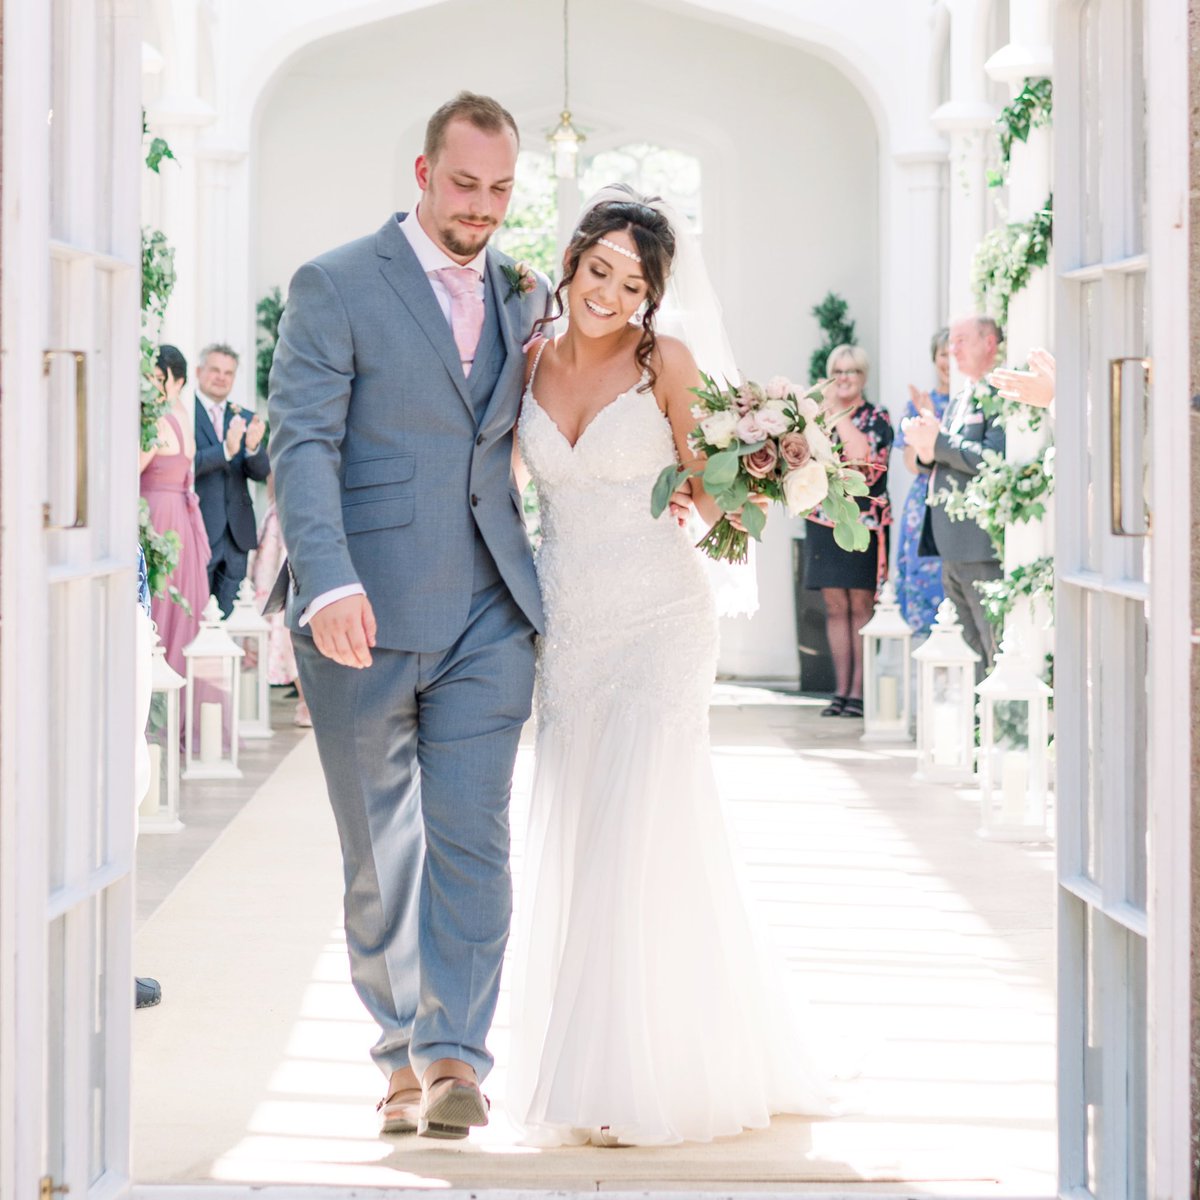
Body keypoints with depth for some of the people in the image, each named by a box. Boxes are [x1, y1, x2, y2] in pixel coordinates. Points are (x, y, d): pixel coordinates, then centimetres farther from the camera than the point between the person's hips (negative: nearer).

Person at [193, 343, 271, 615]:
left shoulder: (245, 419, 14)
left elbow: (261, 472, 5)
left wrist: (253, 447, -16)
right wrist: (225, 450, -27)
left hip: (237, 532, 5)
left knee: (227, 618, 8)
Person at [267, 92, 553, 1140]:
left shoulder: (526, 298, 13)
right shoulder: (334, 287, -3)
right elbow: (303, 444, -11)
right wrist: (329, 582, -26)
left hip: (487, 616, 3)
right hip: (364, 615, -3)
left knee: (472, 838, -7)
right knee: (379, 852, 8)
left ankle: (456, 1058, -5)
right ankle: (402, 1053, 22)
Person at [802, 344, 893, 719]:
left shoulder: (877, 418, -1)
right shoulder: (817, 416, 13)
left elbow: (864, 456, -19)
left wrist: (838, 416, -13)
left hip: (864, 522, -4)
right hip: (824, 521, 4)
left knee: (861, 607, -4)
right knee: (835, 607, 5)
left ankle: (859, 690, -1)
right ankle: (840, 690, 9)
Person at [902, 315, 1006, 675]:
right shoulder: (960, 396, 20)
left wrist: (939, 441, -15)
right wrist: (927, 452, 1)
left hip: (984, 547, -10)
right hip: (953, 548, 10)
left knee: (997, 651, -10)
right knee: (971, 650, 15)